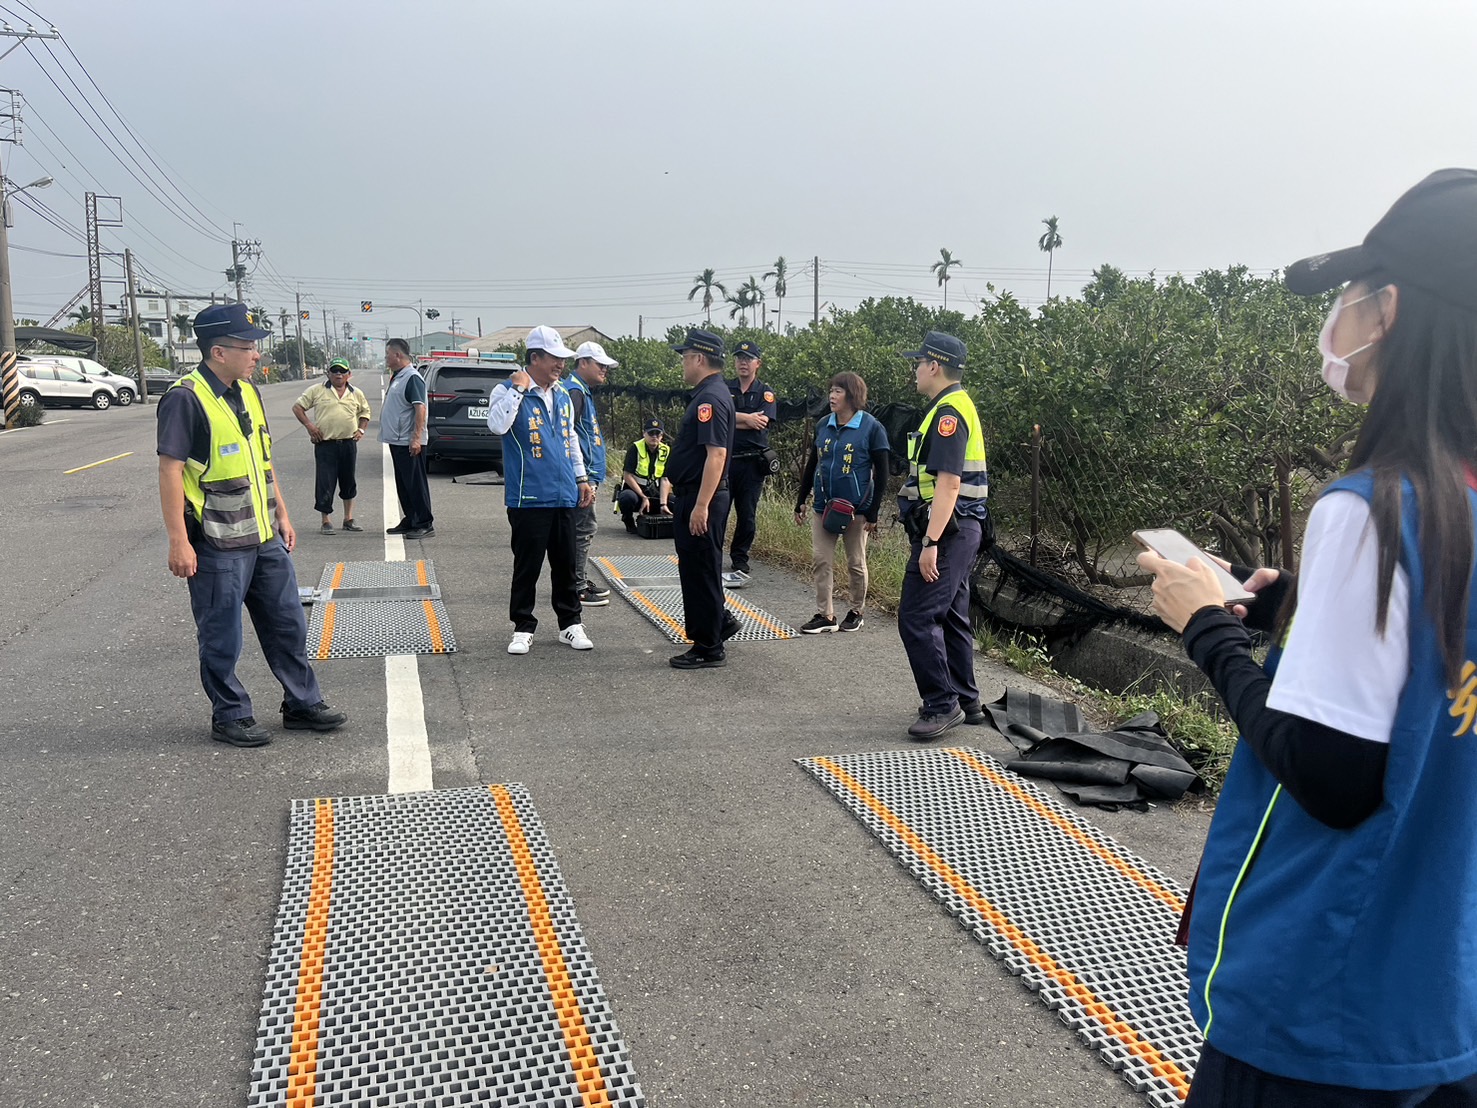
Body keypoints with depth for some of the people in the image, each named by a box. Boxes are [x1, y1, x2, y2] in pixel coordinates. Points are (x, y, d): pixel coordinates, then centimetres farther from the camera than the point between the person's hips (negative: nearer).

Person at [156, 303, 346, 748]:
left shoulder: (247, 393, 11)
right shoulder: (185, 399, -15)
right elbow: (170, 471, -17)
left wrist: (282, 515, 18)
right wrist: (178, 541, -19)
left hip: (264, 539, 8)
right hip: (216, 545, -8)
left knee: (288, 624, 14)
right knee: (222, 640, 4)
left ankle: (302, 703, 26)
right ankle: (230, 716, 19)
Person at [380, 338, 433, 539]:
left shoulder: (412, 378, -15)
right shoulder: (397, 377, 16)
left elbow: (420, 408, -23)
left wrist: (416, 438, -28)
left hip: (409, 442, -10)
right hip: (397, 441, 10)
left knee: (416, 484, -6)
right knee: (403, 485, 15)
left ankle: (425, 524, -2)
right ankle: (409, 521, 23)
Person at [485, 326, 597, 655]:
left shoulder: (562, 394, 13)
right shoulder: (508, 391, -7)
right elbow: (497, 425, -27)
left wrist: (582, 479, 20)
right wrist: (518, 389, -22)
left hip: (564, 495, 6)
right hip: (529, 498, -6)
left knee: (565, 565, 12)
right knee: (527, 566, 1)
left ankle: (570, 624, 21)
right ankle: (523, 628, 12)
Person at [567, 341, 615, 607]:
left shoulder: (583, 390, 19)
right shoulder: (574, 390, -14)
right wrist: (583, 478, -22)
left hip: (589, 474, 11)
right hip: (583, 474, -11)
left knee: (584, 529, 16)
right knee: (584, 529, -7)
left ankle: (581, 580, 24)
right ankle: (577, 588, -2)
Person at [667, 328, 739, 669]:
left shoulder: (711, 398, -18)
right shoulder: (706, 395, 15)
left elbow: (716, 453, -26)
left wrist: (701, 505, -28)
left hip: (701, 500, -10)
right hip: (693, 498, 10)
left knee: (701, 572, -3)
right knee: (693, 569, 19)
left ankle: (709, 650, 6)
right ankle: (718, 623, 31)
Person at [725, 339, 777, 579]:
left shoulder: (765, 393, 6)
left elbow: (763, 422, -11)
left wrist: (729, 420, -9)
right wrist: (746, 418, -15)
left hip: (752, 462, 0)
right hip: (724, 458, 0)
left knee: (747, 514, 5)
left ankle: (739, 557, 18)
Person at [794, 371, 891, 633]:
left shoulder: (871, 428, -8)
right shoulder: (823, 425, 6)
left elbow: (881, 473, -8)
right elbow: (812, 465, 14)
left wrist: (873, 512, -11)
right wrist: (801, 501, 13)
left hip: (856, 508, -5)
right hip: (823, 506, 5)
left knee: (856, 563, 7)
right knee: (820, 561, 2)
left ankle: (857, 613, 23)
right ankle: (825, 615, 10)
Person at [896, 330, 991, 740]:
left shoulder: (948, 412, -16)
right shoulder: (955, 407, 17)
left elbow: (948, 482, -24)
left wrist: (930, 543, -26)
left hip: (947, 530, -11)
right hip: (959, 530, 11)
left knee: (916, 617, -10)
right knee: (951, 616, 15)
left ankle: (942, 705, -5)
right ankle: (966, 702, 23)